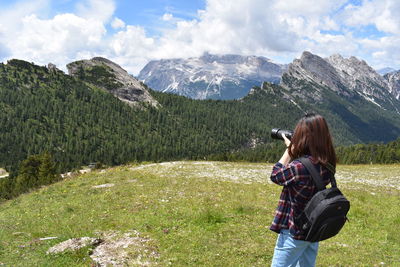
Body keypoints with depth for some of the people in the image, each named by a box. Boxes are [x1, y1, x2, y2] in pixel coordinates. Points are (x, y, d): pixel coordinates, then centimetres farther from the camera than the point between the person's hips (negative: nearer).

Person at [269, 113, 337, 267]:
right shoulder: (327, 164, -5)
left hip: (294, 232, -7)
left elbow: (275, 175, -9)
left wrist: (289, 148, -2)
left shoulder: (298, 167, -29)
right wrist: (293, 149, 4)